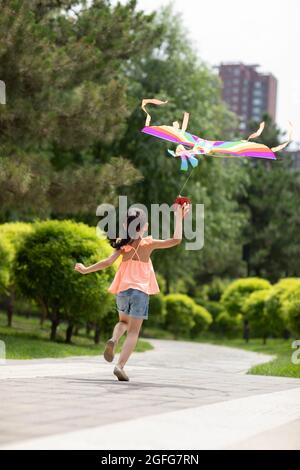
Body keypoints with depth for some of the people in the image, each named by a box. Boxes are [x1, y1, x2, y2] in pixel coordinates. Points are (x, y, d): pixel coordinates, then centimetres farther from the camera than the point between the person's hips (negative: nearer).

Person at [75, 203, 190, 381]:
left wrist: (86, 270, 1)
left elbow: (109, 261, -8)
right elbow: (176, 240, -8)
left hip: (122, 289, 3)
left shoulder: (123, 244, 1)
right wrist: (179, 217, 0)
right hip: (141, 290, -3)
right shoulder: (148, 243, -4)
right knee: (133, 331, 0)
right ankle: (121, 366, -13)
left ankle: (113, 340, -6)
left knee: (124, 321, 26)